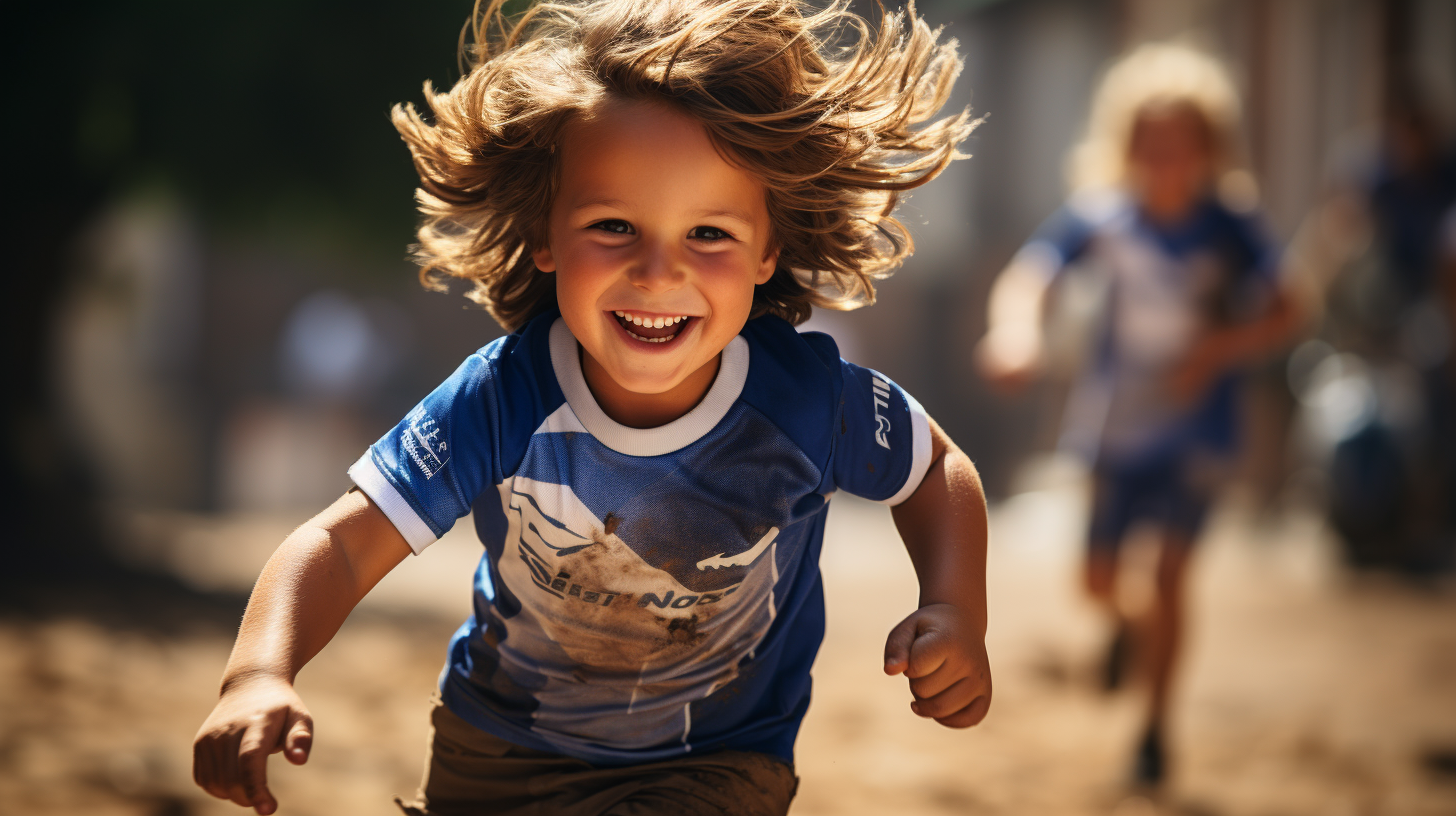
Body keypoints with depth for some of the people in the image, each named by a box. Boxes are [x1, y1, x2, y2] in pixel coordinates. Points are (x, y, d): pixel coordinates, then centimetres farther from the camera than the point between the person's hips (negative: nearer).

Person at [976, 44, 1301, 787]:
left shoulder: (1231, 229, -14)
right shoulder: (1101, 216, -15)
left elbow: (1283, 316, -8)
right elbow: (1026, 277, -28)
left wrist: (1217, 350, -25)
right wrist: (1016, 331, -49)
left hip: (1195, 429, -2)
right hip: (1115, 424, 2)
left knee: (1169, 574, -7)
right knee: (1099, 580, 10)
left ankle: (1156, 727, 9)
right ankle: (1128, 627, 47)